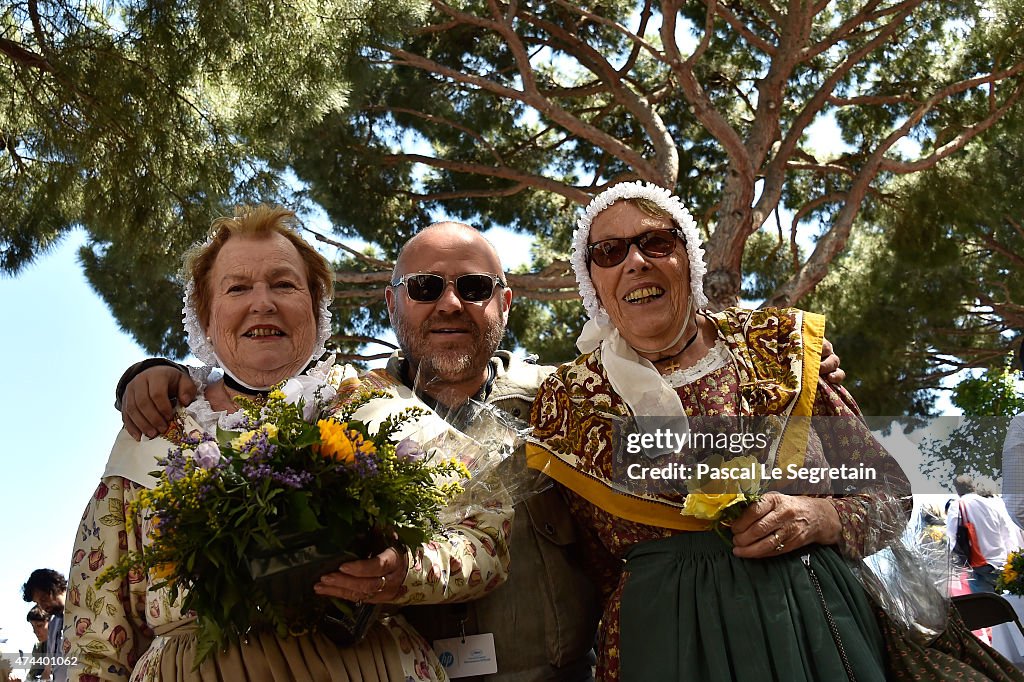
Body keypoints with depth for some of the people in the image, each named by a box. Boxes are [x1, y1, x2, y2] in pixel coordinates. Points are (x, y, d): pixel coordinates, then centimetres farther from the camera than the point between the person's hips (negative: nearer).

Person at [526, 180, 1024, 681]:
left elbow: (890, 488, 5)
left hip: (825, 620, 2)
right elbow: (594, 565, 6)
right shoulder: (566, 402, 0)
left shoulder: (774, 348, 1)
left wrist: (825, 517, -13)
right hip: (669, 640, -1)